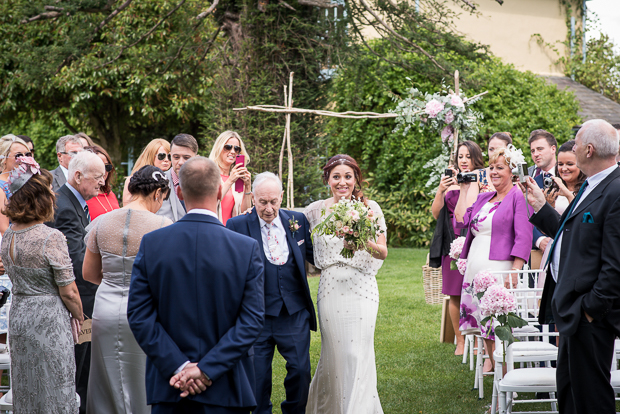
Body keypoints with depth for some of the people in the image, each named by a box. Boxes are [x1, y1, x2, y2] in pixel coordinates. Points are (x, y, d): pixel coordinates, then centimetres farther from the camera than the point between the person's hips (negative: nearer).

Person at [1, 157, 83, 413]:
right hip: (48, 322, -7)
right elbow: (68, 292, -14)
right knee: (54, 392, 2)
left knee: (25, 392, 16)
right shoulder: (51, 238, -18)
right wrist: (79, 315, 3)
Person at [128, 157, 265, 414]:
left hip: (168, 388, 2)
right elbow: (252, 320, -13)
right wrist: (207, 370, -12)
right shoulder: (248, 249, -10)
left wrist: (178, 366, -9)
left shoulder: (150, 244, -5)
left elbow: (138, 314, -7)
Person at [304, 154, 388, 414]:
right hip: (330, 289, 2)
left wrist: (365, 243, -23)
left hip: (361, 288, -1)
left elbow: (383, 253, -3)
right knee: (333, 352, 7)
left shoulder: (370, 208, 1)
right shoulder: (316, 210, 5)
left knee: (358, 355, -6)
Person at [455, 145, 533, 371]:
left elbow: (523, 237, -12)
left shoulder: (518, 196, -5)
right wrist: (465, 189, 15)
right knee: (481, 316, 11)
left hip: (499, 266, -7)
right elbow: (461, 221, 12)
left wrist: (515, 271, -19)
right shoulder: (483, 198, 19)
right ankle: (490, 359, 23)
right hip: (476, 266, 7)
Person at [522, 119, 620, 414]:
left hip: (591, 316, -11)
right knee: (567, 389, 20)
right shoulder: (590, 188, 13)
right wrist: (540, 208, 22)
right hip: (573, 310, 11)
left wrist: (591, 309, -20)